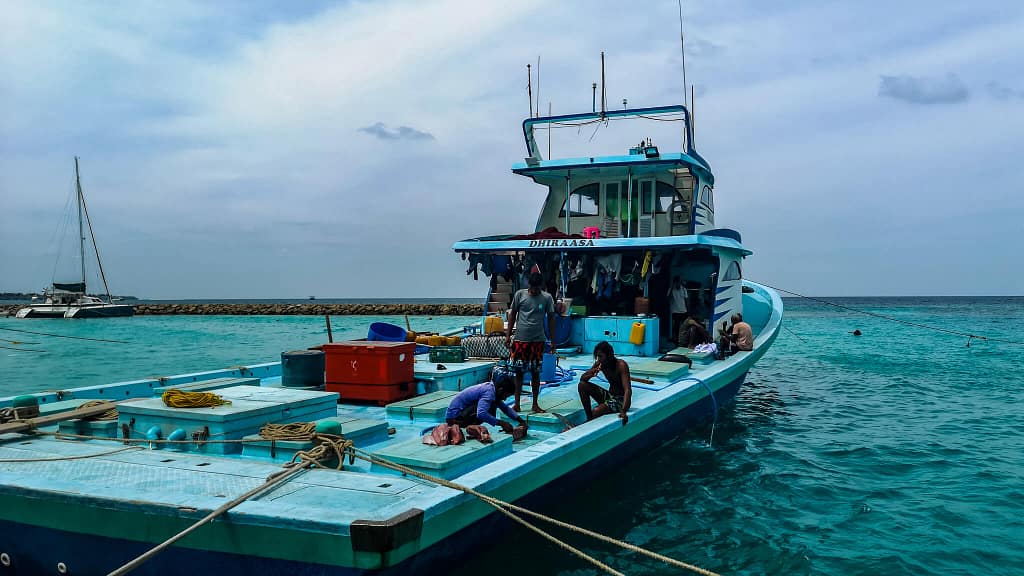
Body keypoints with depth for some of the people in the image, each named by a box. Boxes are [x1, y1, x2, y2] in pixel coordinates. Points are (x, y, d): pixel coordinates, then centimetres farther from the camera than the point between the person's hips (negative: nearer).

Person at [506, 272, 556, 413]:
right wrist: (508, 335, 3)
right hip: (520, 339, 0)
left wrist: (553, 340, 3)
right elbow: (512, 314, 7)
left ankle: (535, 404, 16)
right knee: (518, 372, 3)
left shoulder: (547, 298, 0)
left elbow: (551, 319, 5)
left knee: (535, 373, 6)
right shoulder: (520, 294, 0)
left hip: (537, 340, 0)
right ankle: (517, 404, 11)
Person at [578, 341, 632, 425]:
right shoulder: (600, 364, -3)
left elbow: (628, 390, -32)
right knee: (582, 385, -8)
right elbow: (582, 378, 2)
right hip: (609, 396, 7)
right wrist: (592, 374, -23)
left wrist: (623, 411, -47)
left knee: (596, 412, -31)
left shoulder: (621, 365, -22)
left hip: (621, 400, -7)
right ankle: (589, 418, -6)